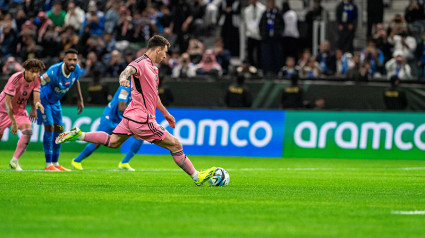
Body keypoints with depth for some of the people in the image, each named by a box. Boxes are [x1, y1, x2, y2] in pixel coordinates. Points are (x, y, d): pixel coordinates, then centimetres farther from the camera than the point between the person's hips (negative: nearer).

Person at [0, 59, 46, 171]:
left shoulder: (36, 79, -11)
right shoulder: (15, 79, -29)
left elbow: (36, 94, -15)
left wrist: (37, 103, -41)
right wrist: (14, 123, -29)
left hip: (20, 109, 5)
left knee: (28, 132, -17)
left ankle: (14, 161, -7)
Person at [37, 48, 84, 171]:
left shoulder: (76, 69, -14)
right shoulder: (54, 72, -35)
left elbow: (76, 81, 10)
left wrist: (80, 99, 14)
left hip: (55, 101, 7)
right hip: (44, 99, -7)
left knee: (59, 129, 7)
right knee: (49, 127, -16)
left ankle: (55, 163, 16)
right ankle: (48, 165, -14)